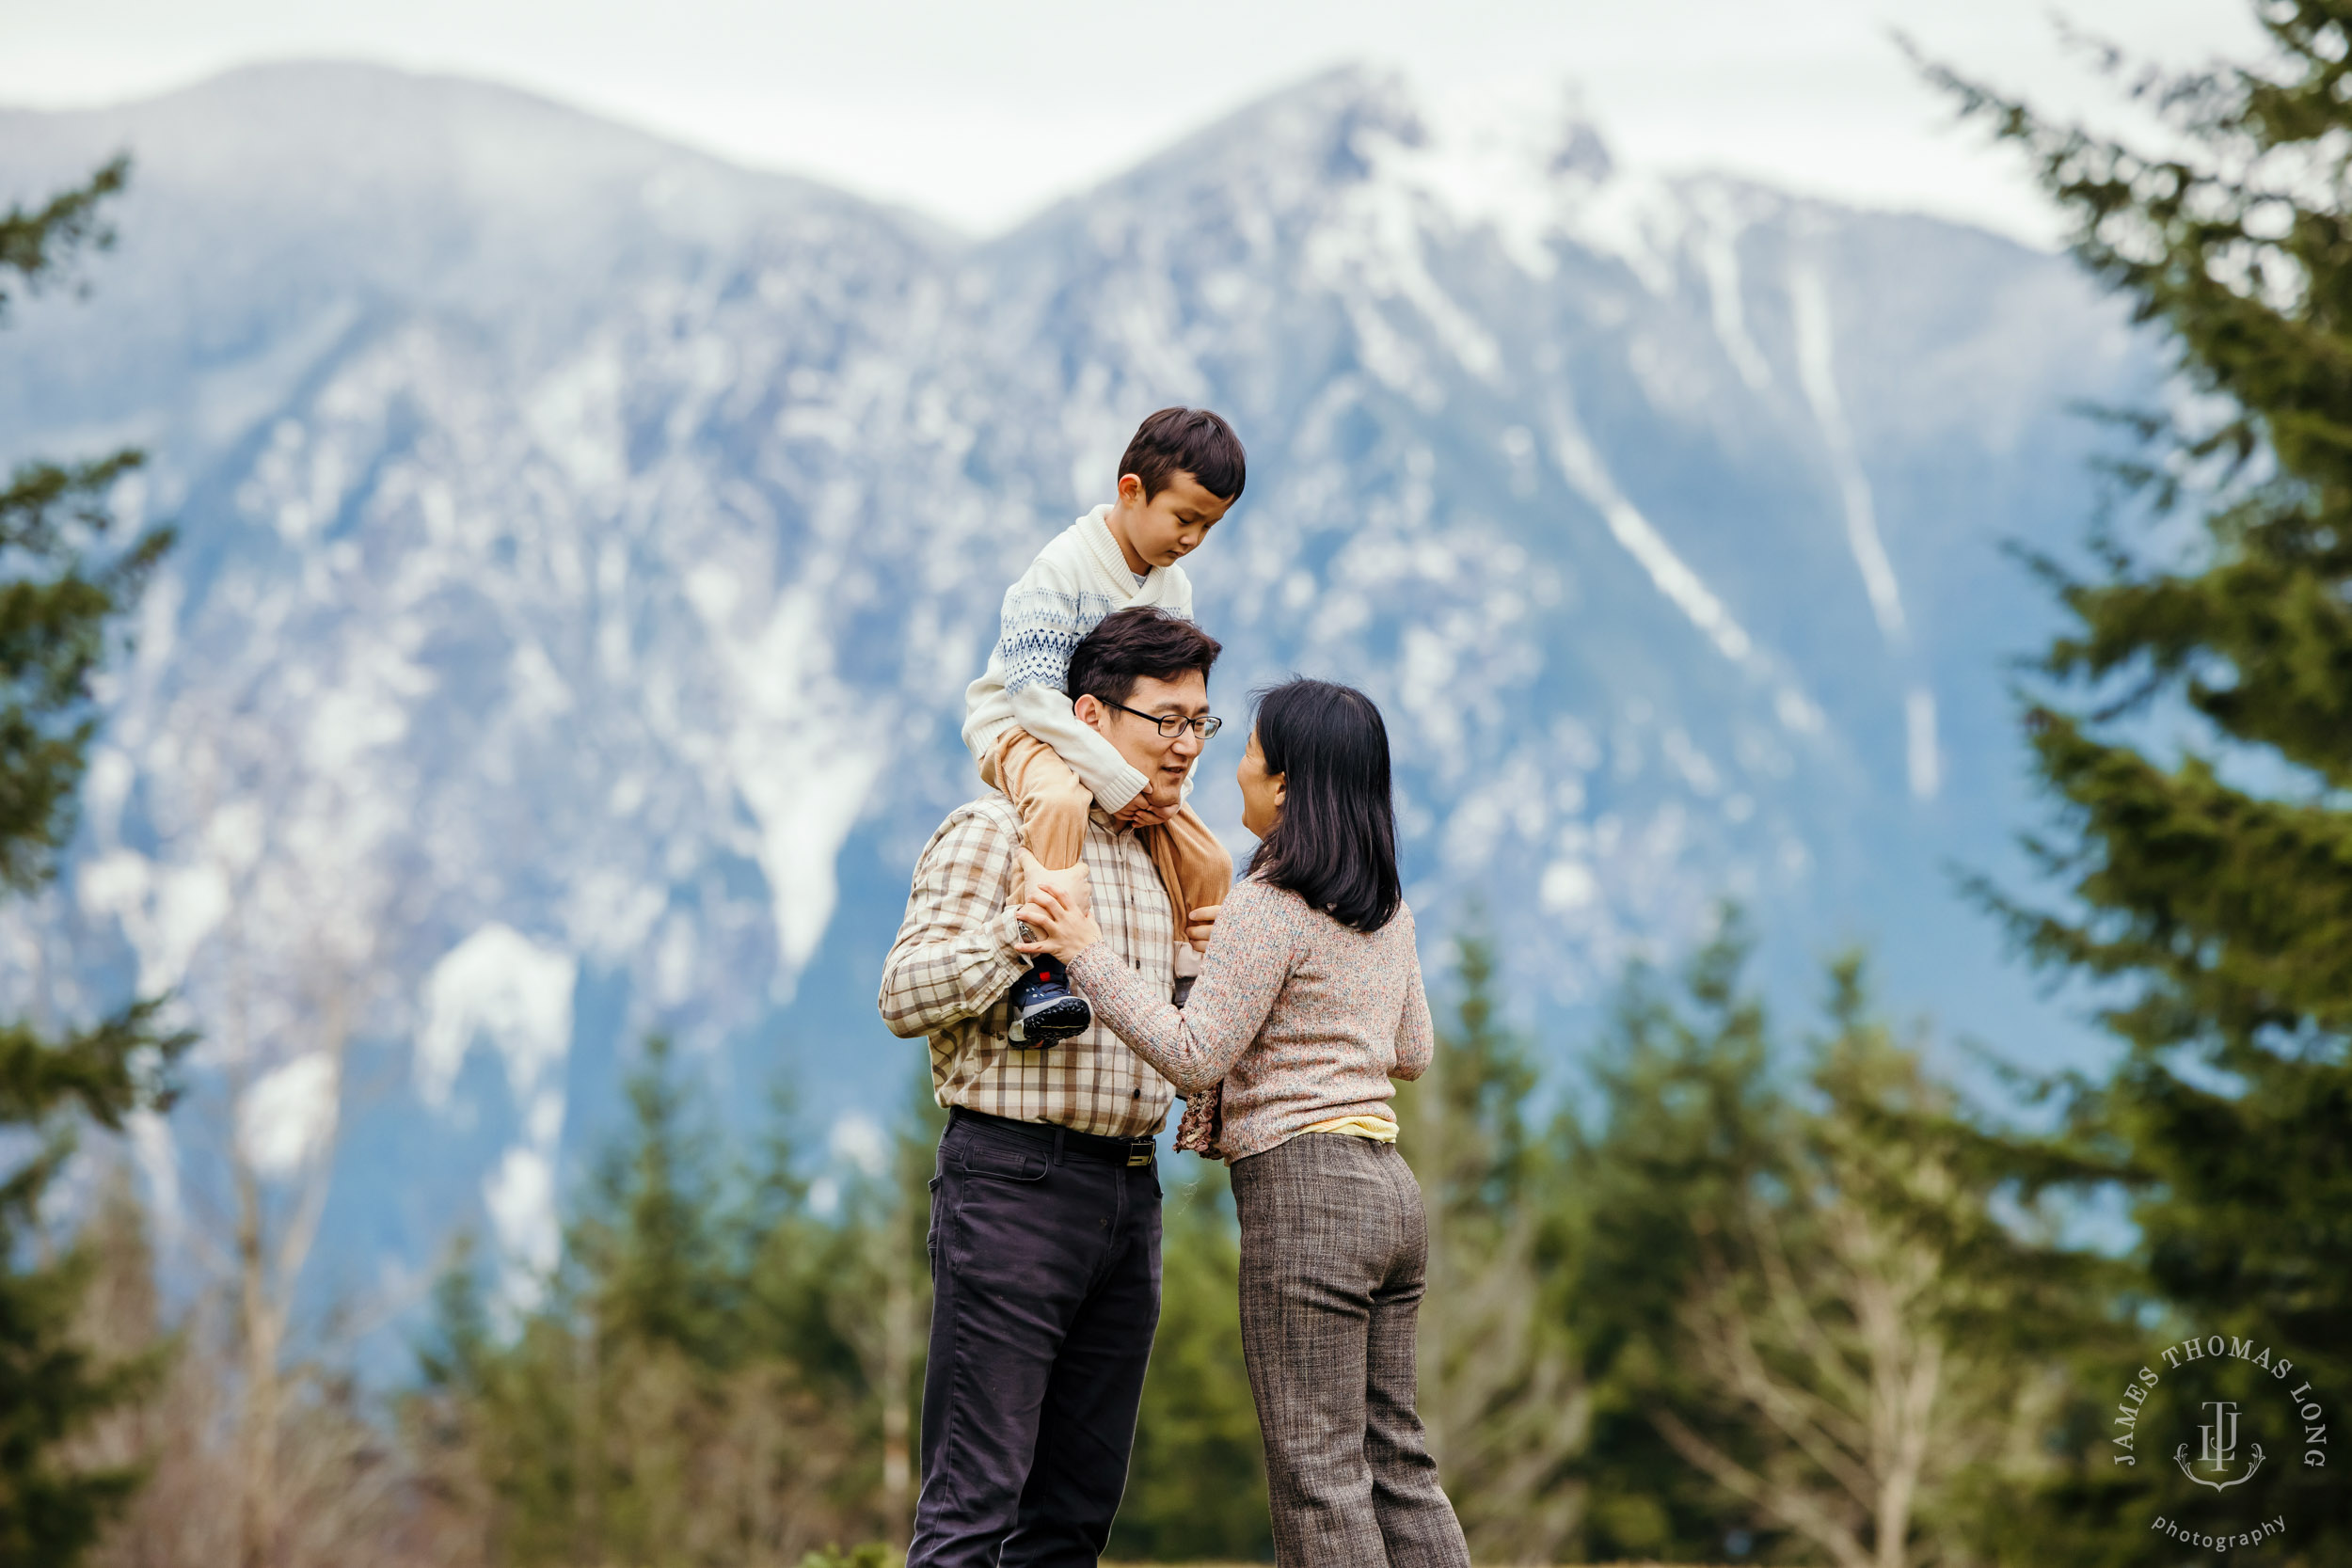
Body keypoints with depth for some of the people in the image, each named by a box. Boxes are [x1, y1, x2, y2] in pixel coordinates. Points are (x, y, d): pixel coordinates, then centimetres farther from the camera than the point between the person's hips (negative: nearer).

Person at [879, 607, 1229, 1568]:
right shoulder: (997, 833, -5)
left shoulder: (1165, 858, 18)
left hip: (1130, 1190, 8)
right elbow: (905, 996, -11)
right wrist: (1022, 932, -23)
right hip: (1013, 1175, -8)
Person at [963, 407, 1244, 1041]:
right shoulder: (1063, 567, -20)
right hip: (1018, 730, -8)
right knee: (1060, 801, -40)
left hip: (1119, 751, 8)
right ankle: (1041, 978, -46)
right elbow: (1035, 694, -26)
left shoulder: (1174, 589, 4)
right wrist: (1117, 783, -30)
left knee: (1207, 861, -1)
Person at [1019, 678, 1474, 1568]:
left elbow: (1195, 1058, -16)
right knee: (1393, 1460, 11)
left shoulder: (1269, 907, -12)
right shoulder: (1384, 908, 14)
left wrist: (1088, 953, -15)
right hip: (1387, 1187, 9)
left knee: (1318, 1472, -5)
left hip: (1304, 1190, -9)